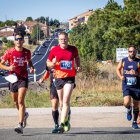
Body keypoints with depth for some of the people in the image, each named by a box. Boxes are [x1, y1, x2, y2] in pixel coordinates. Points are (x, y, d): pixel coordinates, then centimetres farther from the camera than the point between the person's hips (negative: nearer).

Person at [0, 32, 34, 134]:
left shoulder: (27, 52, 1)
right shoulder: (9, 52, -3)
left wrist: (31, 67, 0)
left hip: (23, 79, -2)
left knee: (20, 101, -16)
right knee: (16, 101, 15)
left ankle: (20, 125, -20)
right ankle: (24, 114, 47)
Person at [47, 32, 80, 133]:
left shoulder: (73, 49, 0)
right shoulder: (54, 50, -1)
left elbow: (77, 58, 21)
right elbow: (48, 62, 9)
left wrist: (78, 66, 4)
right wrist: (53, 63, -13)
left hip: (70, 78, -2)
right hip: (59, 78, 2)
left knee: (66, 101, -15)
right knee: (61, 102, 11)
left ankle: (62, 124, -17)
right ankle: (66, 121, 33)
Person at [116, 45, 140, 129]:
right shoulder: (123, 61, 2)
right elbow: (118, 69, 18)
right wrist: (120, 76, 0)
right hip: (126, 85, 0)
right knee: (127, 102, -21)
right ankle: (129, 110, 16)